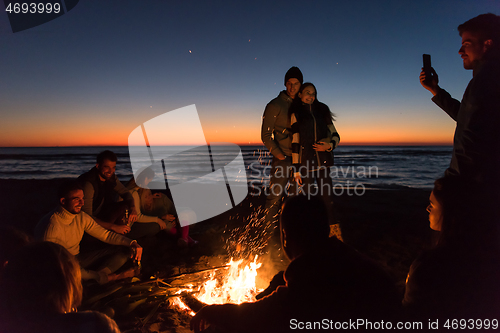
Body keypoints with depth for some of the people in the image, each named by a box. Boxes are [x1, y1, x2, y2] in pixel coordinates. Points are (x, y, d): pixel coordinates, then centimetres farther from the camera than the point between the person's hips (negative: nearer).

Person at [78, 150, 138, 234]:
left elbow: (125, 192, 4)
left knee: (125, 205, -10)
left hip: (101, 213, 8)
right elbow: (87, 217, -34)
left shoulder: (110, 177, -8)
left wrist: (132, 208, -19)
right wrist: (113, 227, -37)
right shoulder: (88, 183, -31)